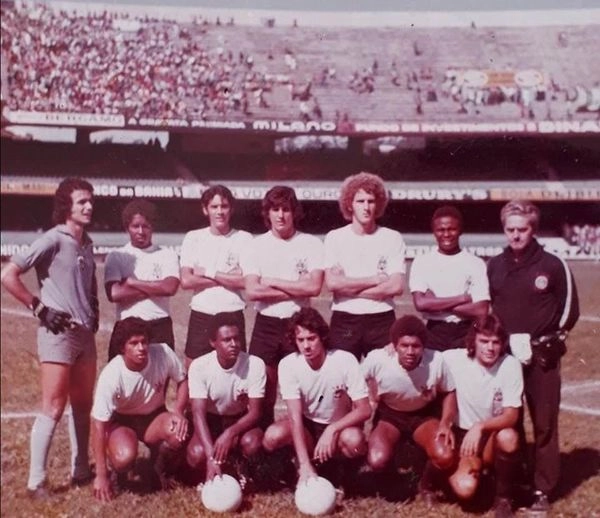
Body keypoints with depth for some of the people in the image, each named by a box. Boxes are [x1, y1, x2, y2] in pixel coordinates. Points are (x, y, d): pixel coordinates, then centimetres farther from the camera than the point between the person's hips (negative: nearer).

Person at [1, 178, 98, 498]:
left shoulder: (87, 244, 11)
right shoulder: (53, 240, -11)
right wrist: (40, 308, -14)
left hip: (85, 333, 7)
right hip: (58, 333, -7)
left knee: (82, 405, 13)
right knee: (53, 408, -7)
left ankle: (80, 471, 24)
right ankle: (36, 481, 1)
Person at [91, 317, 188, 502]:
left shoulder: (163, 353, -23)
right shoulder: (111, 375, -29)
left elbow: (183, 380, -3)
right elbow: (100, 424, -24)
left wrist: (178, 412, -22)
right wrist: (101, 475, -23)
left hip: (154, 417, 3)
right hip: (121, 421, -2)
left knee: (180, 433, -30)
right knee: (125, 457, -34)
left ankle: (158, 467, 4)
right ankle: (118, 471, 6)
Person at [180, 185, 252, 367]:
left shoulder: (244, 239, 1)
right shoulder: (193, 238, 4)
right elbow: (186, 281, -5)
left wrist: (208, 273, -8)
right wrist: (229, 278, -8)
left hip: (233, 317, -1)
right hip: (201, 317, 1)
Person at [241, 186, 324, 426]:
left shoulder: (311, 244, 0)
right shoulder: (257, 245, 3)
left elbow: (314, 287, -12)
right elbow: (252, 291, -8)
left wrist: (273, 283, -9)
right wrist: (296, 289, -10)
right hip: (265, 325, 1)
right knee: (263, 391, 6)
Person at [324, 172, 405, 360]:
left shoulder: (392, 238, 2)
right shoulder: (335, 238, 3)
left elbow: (396, 286, -7)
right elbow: (332, 283, -8)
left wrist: (348, 287, -8)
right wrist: (375, 280, -7)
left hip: (381, 320, 0)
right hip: (344, 321, 0)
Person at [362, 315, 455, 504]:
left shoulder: (436, 361, -26)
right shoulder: (377, 359, -28)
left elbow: (449, 392, -5)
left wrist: (445, 424, -18)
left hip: (424, 414, 1)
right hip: (389, 414, 0)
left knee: (445, 457, -27)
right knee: (377, 460, -29)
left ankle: (427, 486, 11)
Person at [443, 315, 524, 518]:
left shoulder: (510, 365, -15)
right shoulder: (453, 359, -13)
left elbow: (511, 416, -18)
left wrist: (480, 427, -35)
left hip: (494, 435, 0)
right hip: (464, 434, 0)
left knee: (508, 437, -36)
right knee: (465, 489, -26)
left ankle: (503, 496, -8)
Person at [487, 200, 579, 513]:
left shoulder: (553, 265, -4)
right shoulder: (494, 266, 6)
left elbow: (569, 311, 0)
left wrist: (548, 339, -5)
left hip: (542, 356, -3)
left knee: (544, 424, 2)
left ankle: (543, 490, 10)